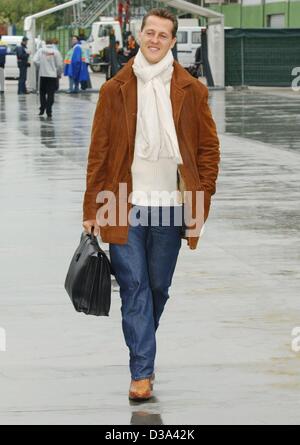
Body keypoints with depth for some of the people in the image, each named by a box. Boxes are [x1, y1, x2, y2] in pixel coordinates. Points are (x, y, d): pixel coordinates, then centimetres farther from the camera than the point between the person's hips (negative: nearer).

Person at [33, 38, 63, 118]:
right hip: (53, 75, -1)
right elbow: (60, 64, -5)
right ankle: (49, 111, -2)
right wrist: (59, 73, 11)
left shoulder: (41, 50, -1)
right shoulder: (56, 52, -4)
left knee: (42, 93, 16)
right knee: (50, 94, 2)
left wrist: (40, 67, 9)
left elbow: (35, 60, -8)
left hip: (43, 75, 1)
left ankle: (42, 109, 14)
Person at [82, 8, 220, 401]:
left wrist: (201, 203, -1)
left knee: (158, 287, 11)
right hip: (125, 207, -1)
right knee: (134, 287, -4)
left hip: (170, 207, 1)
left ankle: (141, 350, 33)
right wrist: (92, 209, 3)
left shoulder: (192, 91, 2)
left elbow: (209, 148, 6)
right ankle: (142, 372, -2)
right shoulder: (115, 90, 2)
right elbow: (99, 152, 4)